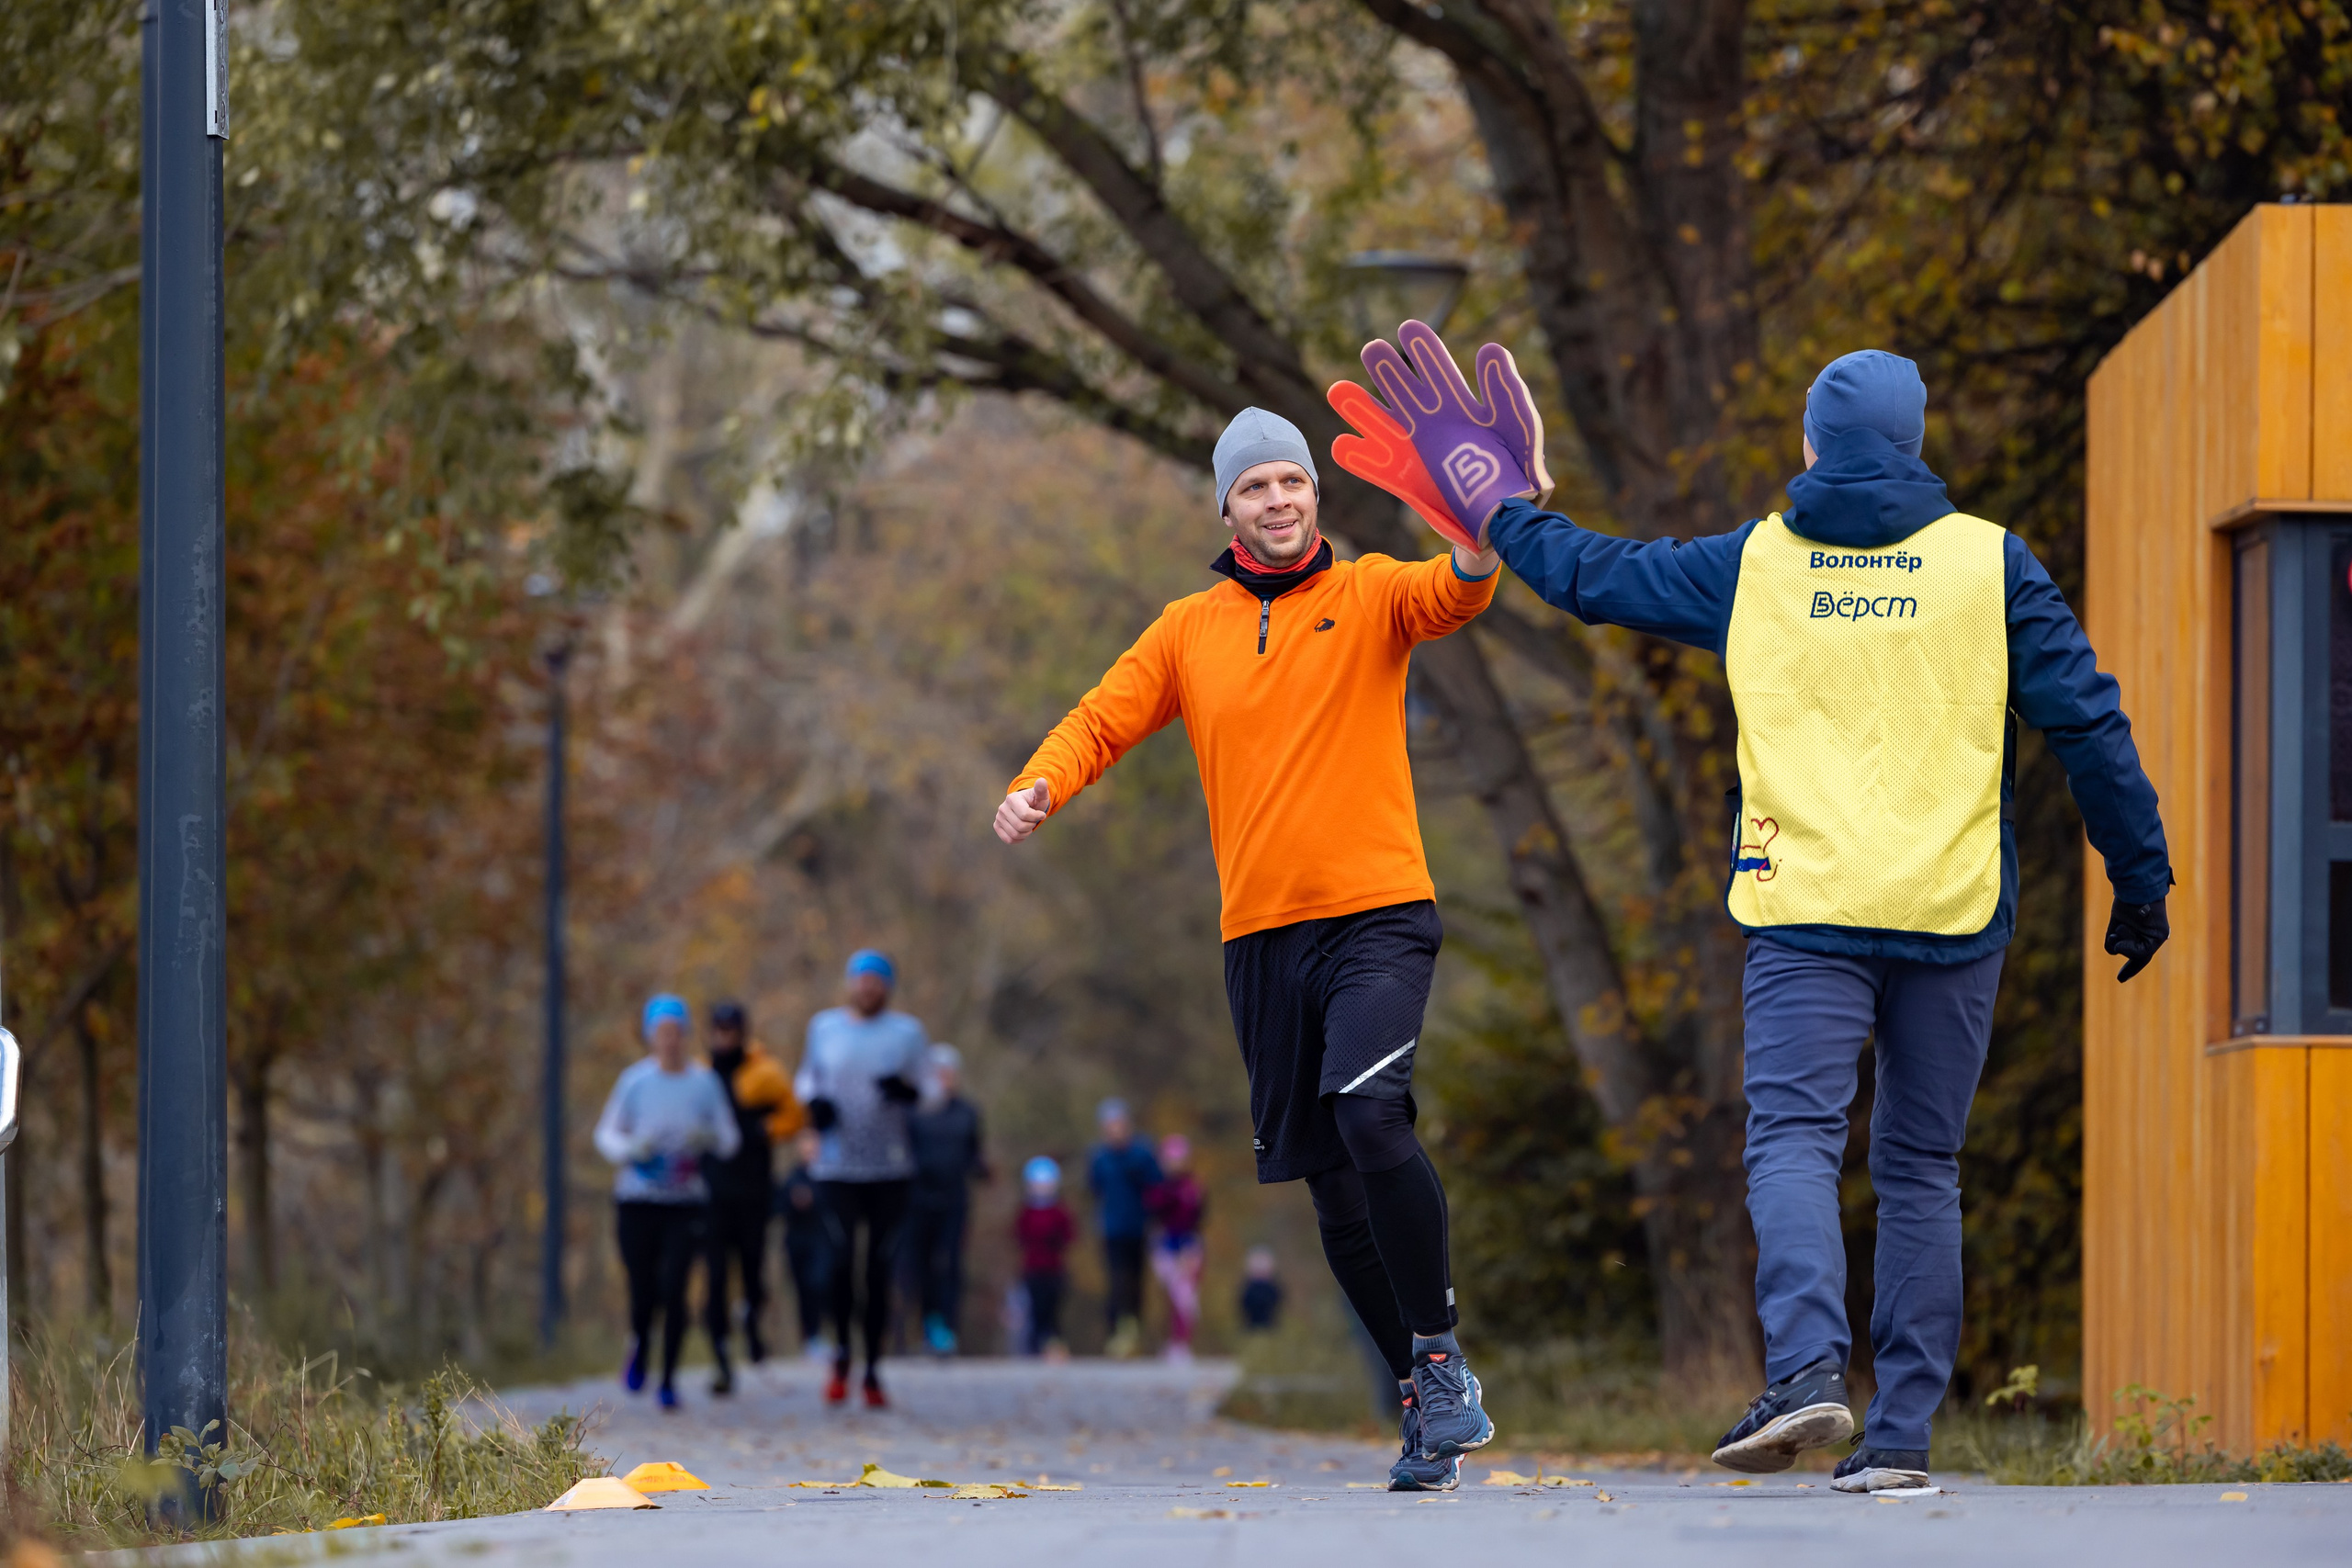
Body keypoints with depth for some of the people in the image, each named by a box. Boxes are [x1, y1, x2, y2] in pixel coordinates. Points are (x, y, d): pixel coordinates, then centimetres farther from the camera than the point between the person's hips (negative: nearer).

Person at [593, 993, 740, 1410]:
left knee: (674, 1290, -10)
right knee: (643, 1292, 1)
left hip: (686, 1202, 0)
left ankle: (669, 1379, 3)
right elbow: (606, 1134, 6)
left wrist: (708, 1138, -15)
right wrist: (631, 1149, -15)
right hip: (637, 1201, 0)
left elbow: (730, 1140, 8)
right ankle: (639, 1345, 35)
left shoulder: (704, 1082, 3)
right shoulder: (635, 1080, 1)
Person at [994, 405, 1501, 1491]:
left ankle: (1440, 1356, -15)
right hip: (1261, 936, 4)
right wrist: (1039, 789, -14)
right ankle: (1431, 1404, 16)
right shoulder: (1189, 632, 12)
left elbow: (1449, 596, -16)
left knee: (1368, 1111, -27)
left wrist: (1476, 546, -40)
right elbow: (1101, 720, 8)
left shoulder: (1367, 596, 3)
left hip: (1377, 915, -4)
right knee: (1331, 1182, 6)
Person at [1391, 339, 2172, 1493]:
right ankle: (1902, 1431, 5)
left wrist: (1507, 518, 40)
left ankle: (1807, 1367, -30)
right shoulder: (1990, 563, 5)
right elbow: (2088, 724, 2)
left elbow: (1595, 576, 19)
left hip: (1805, 910, -1)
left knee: (1793, 1139, -6)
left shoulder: (1749, 566, 7)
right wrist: (2141, 880, 10)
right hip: (1953, 917, 1)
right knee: (1920, 1169, 9)